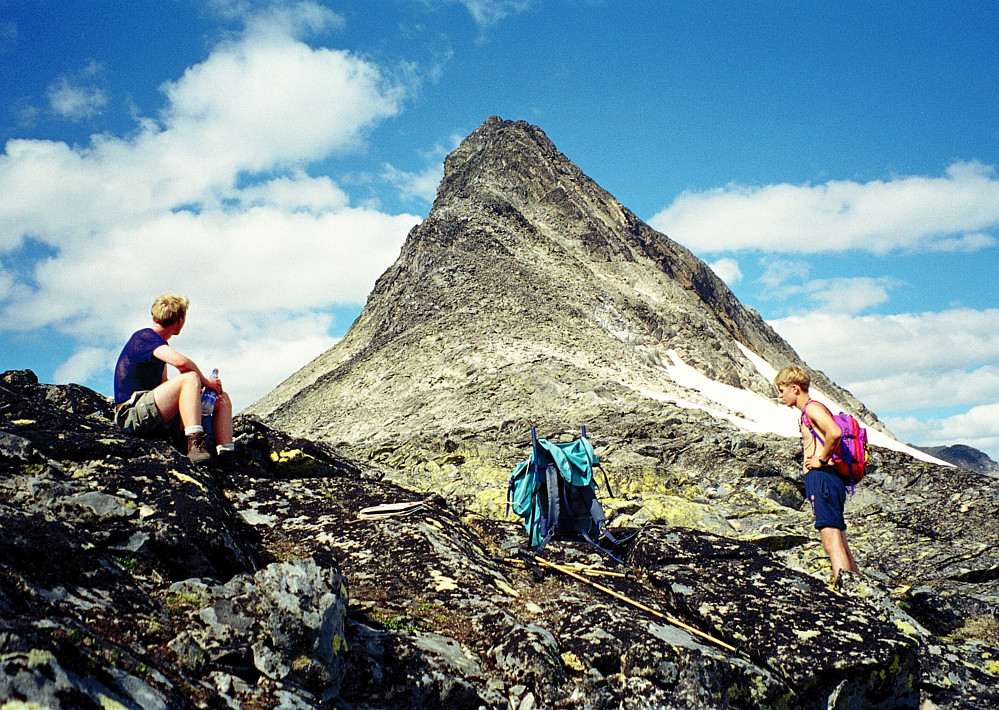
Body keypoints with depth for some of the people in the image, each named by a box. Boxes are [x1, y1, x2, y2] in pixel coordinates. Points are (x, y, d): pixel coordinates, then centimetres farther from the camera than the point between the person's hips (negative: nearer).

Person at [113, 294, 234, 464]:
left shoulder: (159, 344, 22)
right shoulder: (144, 337, -9)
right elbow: (181, 362, -27)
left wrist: (199, 389, 3)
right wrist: (205, 381, -11)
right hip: (133, 413, -10)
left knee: (222, 400, 5)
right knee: (190, 377, -28)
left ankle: (228, 460, -11)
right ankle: (195, 443, -40)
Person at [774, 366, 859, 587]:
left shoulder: (813, 408, -8)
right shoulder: (808, 413, 23)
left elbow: (834, 433, -26)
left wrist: (821, 460, -15)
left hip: (822, 477, -11)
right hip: (821, 480, 11)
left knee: (831, 542, -17)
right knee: (840, 544, 11)